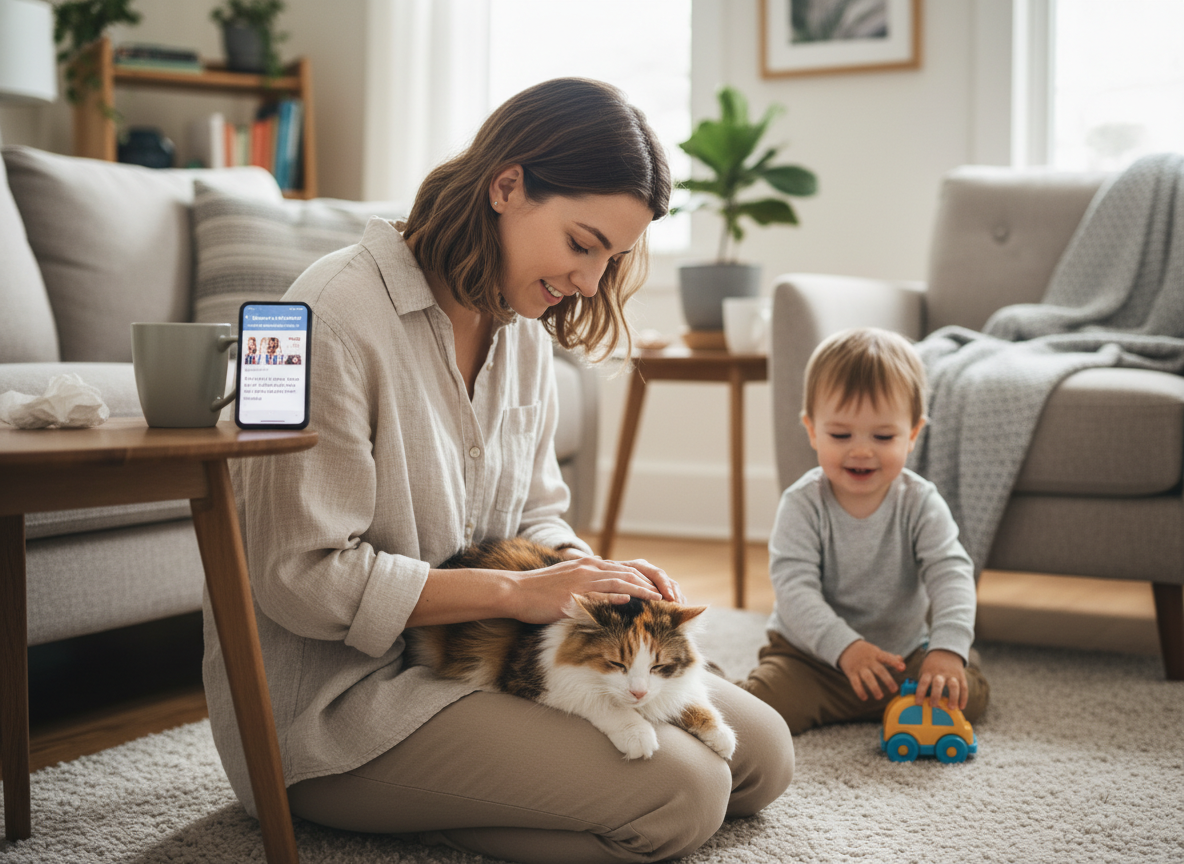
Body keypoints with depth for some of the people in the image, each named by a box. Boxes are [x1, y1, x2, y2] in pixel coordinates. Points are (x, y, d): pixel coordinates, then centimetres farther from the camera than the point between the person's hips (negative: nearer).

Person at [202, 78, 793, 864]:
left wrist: (594, 575, -9)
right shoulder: (336, 319, -20)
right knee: (680, 794, -22)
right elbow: (304, 578, -22)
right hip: (335, 698, -9)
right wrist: (519, 591, -21)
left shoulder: (523, 330, 7)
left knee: (762, 753, 4)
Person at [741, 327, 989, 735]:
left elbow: (951, 573, -18)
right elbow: (794, 586, -24)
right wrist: (845, 647, -39)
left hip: (904, 653, 4)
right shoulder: (803, 504, -15)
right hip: (812, 653, -4)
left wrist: (948, 648, -37)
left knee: (970, 693, -12)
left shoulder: (920, 503, -8)